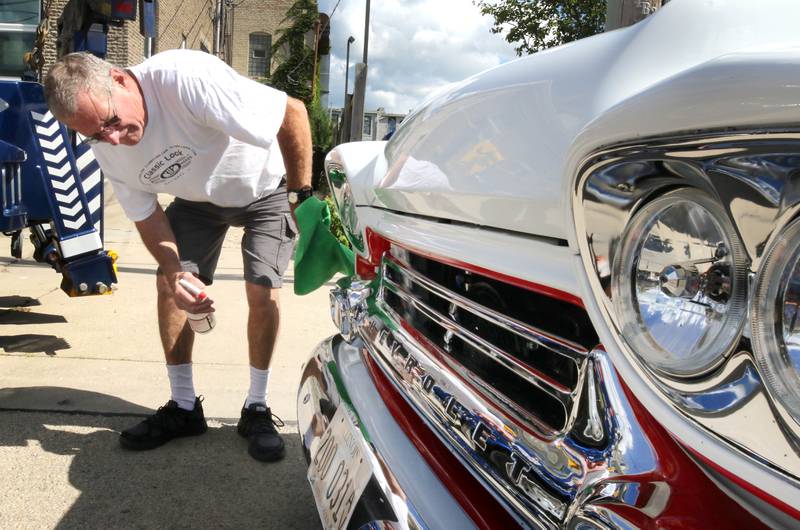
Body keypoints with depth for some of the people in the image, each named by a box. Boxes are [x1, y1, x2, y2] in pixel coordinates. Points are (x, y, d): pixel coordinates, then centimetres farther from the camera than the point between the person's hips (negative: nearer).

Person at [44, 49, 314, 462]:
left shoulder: (185, 78, -39)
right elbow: (146, 216, -7)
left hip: (265, 186, -5)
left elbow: (293, 112, -34)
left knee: (262, 291, -16)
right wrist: (175, 273, -26)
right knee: (168, 285, -4)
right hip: (199, 199, 5)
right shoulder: (107, 149, -17)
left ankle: (256, 409, 4)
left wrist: (301, 196, -28)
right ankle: (183, 406, 12)